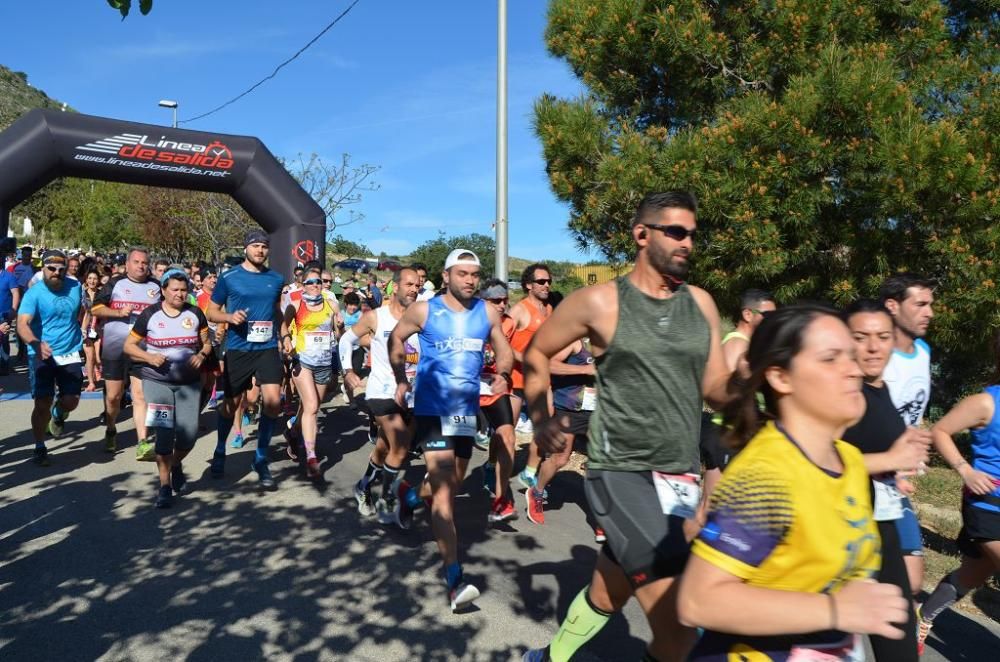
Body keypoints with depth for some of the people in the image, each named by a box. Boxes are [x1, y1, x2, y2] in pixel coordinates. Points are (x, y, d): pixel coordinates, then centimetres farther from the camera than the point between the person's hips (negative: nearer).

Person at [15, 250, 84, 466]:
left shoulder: (75, 287, -1)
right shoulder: (34, 293, -12)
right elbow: (22, 324, -25)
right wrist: (36, 343, -44)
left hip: (70, 354, 3)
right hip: (42, 356, -2)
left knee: (71, 402, -1)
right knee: (42, 404, -2)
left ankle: (58, 413, 38)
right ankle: (40, 448, 18)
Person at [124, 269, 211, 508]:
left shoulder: (195, 314, 4)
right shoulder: (150, 315, -2)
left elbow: (206, 343, 12)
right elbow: (129, 346, 3)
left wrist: (201, 355, -10)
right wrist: (149, 357, -14)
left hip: (189, 382, 2)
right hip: (157, 381, -2)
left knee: (189, 432, -3)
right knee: (164, 433, -5)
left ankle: (176, 464, 30)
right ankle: (164, 485, 9)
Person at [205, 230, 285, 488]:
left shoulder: (276, 279, 6)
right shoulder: (229, 277, -2)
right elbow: (211, 312, 3)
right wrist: (230, 317, -17)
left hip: (268, 348, 2)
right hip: (238, 349, -1)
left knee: (274, 401, -12)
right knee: (231, 404, 11)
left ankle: (261, 458, 6)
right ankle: (220, 450, 38)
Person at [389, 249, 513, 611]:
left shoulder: (488, 313, 1)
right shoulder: (423, 310, -6)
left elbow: (504, 351, 10)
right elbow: (396, 340, 10)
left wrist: (502, 374, -10)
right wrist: (401, 380, 11)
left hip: (467, 409, 5)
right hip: (432, 408, -5)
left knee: (451, 483, 20)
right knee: (444, 488, -15)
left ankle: (411, 498, 53)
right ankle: (454, 577, -15)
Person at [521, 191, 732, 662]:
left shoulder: (701, 303, 6)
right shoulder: (600, 302, -7)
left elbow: (715, 388, 6)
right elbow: (536, 354, 5)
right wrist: (541, 419, -6)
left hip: (682, 478, 5)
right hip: (621, 474, -5)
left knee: (606, 596, 21)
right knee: (679, 622, -12)